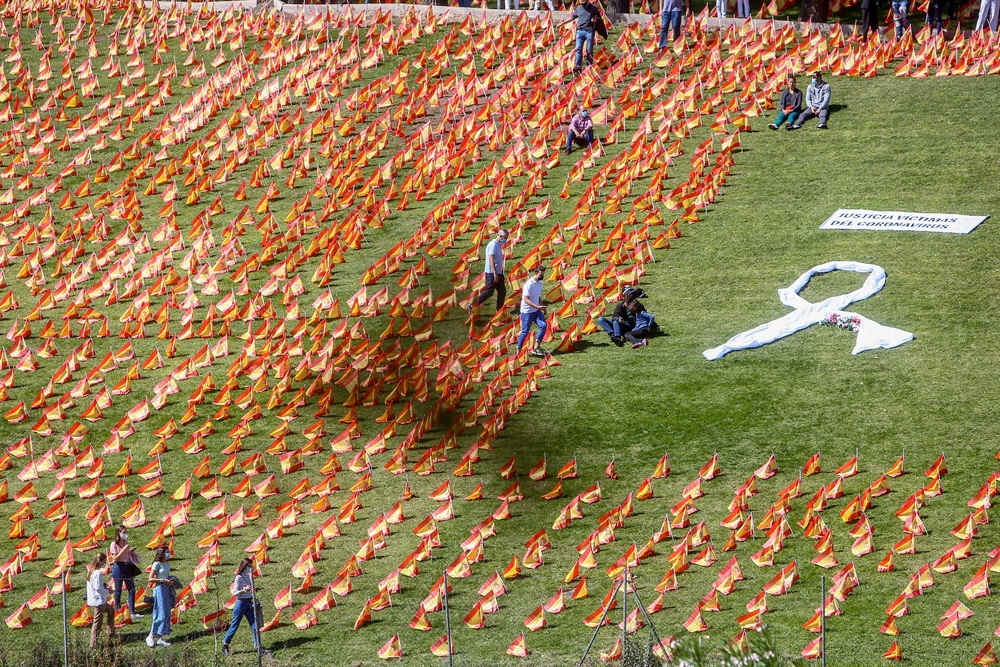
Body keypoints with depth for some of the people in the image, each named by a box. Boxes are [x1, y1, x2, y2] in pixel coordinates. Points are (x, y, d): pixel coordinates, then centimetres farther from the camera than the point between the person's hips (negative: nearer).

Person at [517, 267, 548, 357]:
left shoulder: (539, 283, 8)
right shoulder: (529, 285, -19)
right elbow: (526, 300, -23)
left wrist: (542, 307, 11)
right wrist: (537, 307, -29)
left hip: (536, 311, 7)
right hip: (527, 312, -7)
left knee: (543, 325, -11)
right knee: (525, 332, -2)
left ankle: (536, 348, -7)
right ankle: (518, 351, 11)